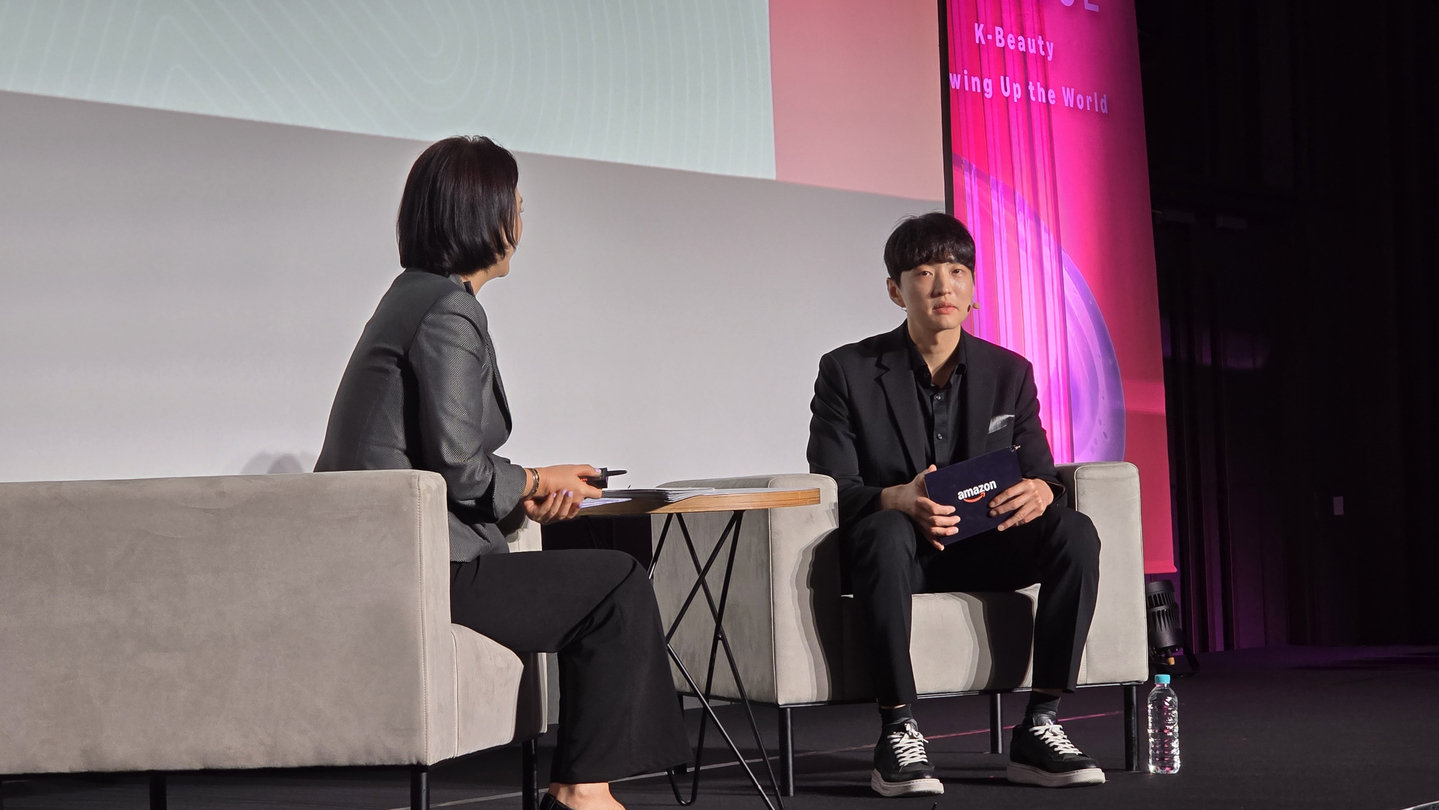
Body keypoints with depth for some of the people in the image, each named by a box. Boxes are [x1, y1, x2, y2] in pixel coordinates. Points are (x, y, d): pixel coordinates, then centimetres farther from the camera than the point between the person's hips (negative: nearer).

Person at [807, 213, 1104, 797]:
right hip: (899, 548, -3)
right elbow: (831, 489, -9)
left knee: (1075, 532, -25)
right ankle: (898, 736, -33)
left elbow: (1041, 474, 3)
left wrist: (1039, 491, -24)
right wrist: (896, 500, -32)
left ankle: (1038, 728, -22)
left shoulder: (1009, 373, 6)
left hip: (982, 549, 3)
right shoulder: (848, 372, -4)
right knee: (885, 533, -39)